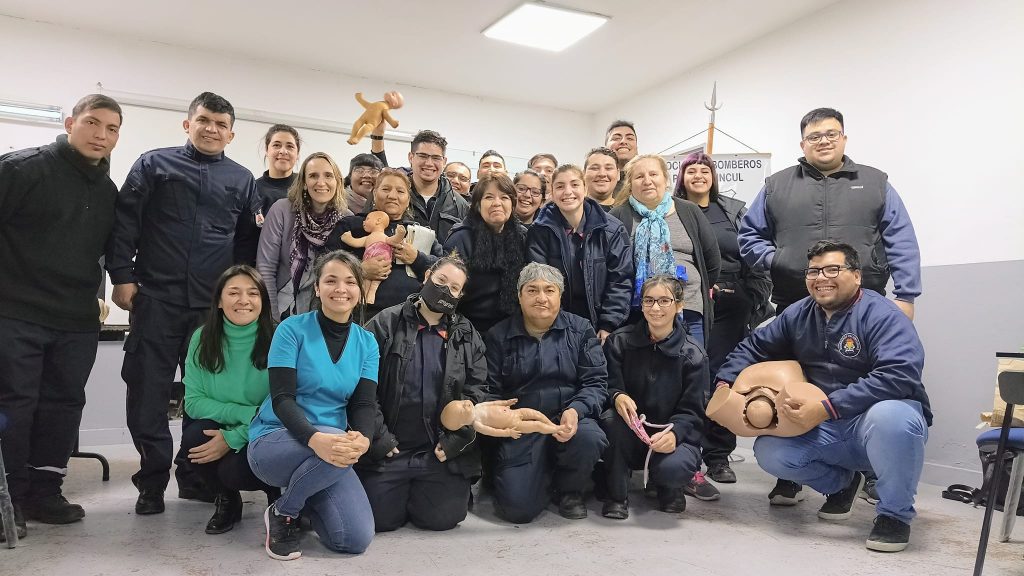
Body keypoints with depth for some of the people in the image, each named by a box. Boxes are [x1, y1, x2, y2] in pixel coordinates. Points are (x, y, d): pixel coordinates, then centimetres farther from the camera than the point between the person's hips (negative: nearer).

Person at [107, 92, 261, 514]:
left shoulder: (242, 179, 13)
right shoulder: (154, 164, 7)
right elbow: (125, 222, 2)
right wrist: (123, 276, -6)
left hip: (215, 303, 2)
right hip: (157, 297, -1)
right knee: (149, 390, 1)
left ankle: (195, 475, 19)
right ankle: (153, 478, 13)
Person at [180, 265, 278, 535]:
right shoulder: (202, 339, -6)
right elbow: (193, 402, -9)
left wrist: (233, 438, -21)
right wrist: (248, 412, -22)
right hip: (216, 428, 3)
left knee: (233, 470, -30)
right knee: (194, 438, -28)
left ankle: (277, 493, 8)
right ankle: (226, 500, 4)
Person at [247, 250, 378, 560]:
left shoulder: (367, 343, 3)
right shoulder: (292, 329, -9)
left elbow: (364, 404, -4)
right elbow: (281, 398, -17)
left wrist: (362, 438, -28)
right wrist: (316, 438, -36)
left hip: (330, 446, 4)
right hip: (273, 441, -4)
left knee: (357, 540, -13)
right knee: (334, 446, -37)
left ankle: (300, 493, 19)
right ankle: (282, 513, -5)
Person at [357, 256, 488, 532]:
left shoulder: (468, 336, 7)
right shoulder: (385, 324, -2)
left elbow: (477, 392, 2)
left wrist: (455, 441, -8)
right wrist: (379, 439, -10)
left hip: (441, 450, 1)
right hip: (388, 448, -1)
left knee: (442, 517, -5)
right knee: (380, 518, -3)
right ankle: (401, 489, 30)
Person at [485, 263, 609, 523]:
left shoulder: (581, 330, 7)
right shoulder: (498, 336, 7)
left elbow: (596, 382, -1)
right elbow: (490, 391, 3)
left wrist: (575, 410, -21)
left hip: (570, 420, 1)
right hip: (520, 432, 0)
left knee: (589, 438, -35)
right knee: (517, 507, -19)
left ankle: (569, 490, 1)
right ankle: (544, 474, 19)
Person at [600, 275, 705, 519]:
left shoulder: (693, 355, -5)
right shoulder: (620, 341, -1)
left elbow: (692, 412, -7)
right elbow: (607, 385, -6)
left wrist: (674, 433, -29)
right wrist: (617, 396, -31)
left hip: (672, 436, -1)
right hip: (629, 438, 1)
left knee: (673, 468, -34)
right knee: (610, 418, -32)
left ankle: (669, 486, 7)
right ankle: (617, 495, -11)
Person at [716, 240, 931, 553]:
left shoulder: (882, 315, -17)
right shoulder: (798, 314, 3)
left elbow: (898, 375, -32)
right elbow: (754, 347, 14)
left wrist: (827, 407, -35)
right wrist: (725, 384, -2)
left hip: (887, 425, -5)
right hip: (824, 430, 6)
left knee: (890, 415, -39)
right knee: (769, 453, -14)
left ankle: (895, 514, -12)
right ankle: (842, 483, 17)